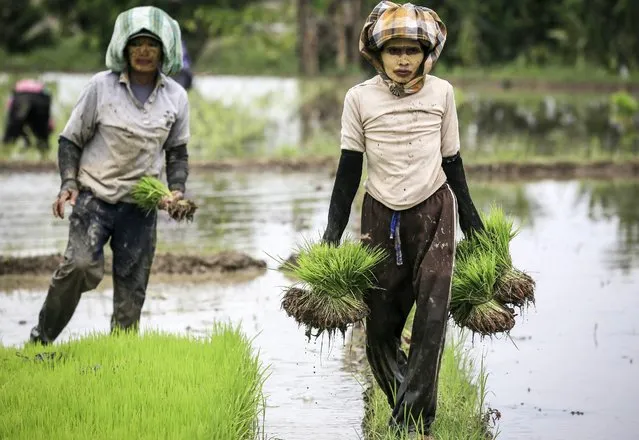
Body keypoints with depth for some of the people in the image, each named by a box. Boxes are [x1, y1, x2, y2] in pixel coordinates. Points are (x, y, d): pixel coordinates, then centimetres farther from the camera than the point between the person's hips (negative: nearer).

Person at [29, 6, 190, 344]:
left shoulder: (175, 97, 4)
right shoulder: (101, 87, -4)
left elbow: (177, 151, 17)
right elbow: (71, 139, 3)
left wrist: (177, 189, 0)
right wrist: (69, 183, -11)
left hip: (140, 205, 3)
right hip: (94, 196, -3)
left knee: (132, 287, 3)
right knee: (81, 265, -23)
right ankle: (40, 340, -7)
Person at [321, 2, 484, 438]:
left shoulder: (441, 92, 0)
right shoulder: (360, 98, -2)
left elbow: (453, 163, 9)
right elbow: (348, 171, 3)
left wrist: (474, 226, 12)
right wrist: (332, 236, -1)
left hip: (434, 211, 0)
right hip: (381, 217, 0)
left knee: (432, 316, -13)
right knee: (380, 326, -1)